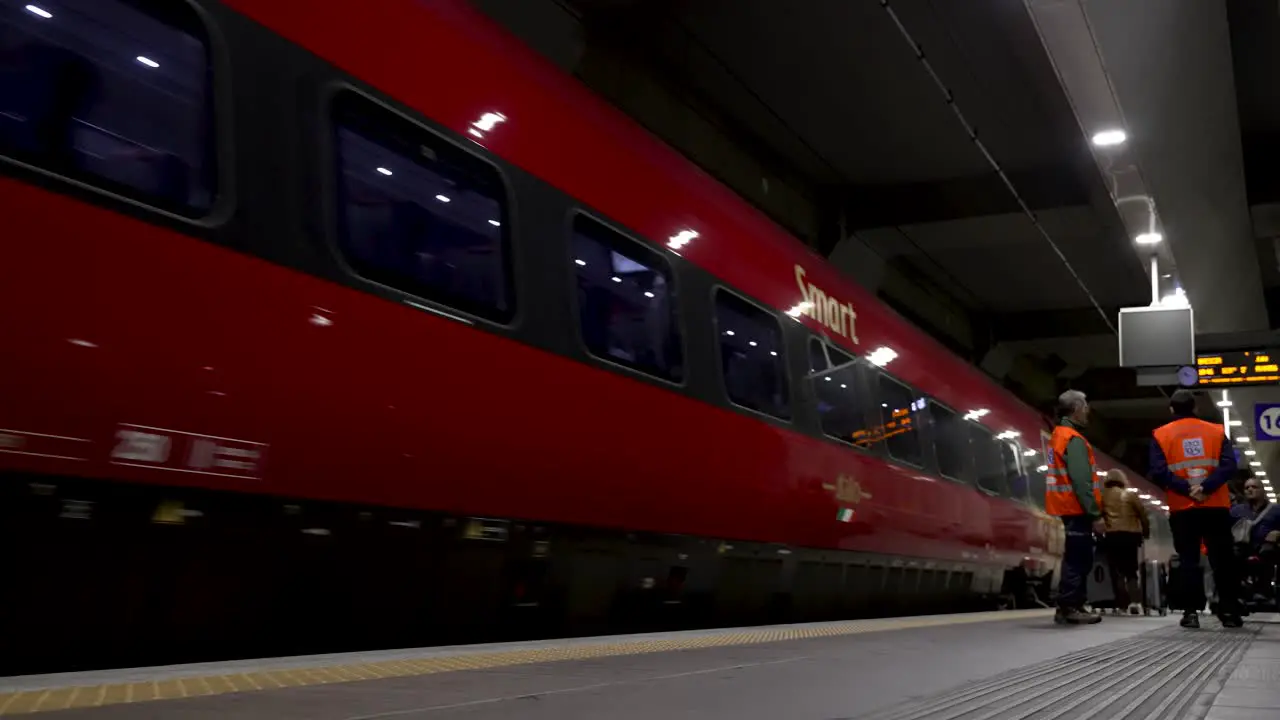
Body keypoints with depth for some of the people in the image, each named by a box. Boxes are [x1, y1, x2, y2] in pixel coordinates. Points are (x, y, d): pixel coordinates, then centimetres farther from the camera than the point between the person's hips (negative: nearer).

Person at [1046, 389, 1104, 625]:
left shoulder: (1059, 435, 17)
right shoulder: (1074, 439, -14)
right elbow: (1081, 481, -21)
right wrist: (1095, 514, -21)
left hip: (1070, 507, 10)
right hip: (1077, 508, -10)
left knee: (1078, 558, 14)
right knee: (1077, 559, -8)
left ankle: (1073, 606, 17)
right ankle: (1069, 607, -8)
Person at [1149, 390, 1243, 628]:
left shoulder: (1161, 435, 3)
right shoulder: (1216, 431, 8)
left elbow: (1158, 472, -10)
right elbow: (1229, 465, -7)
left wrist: (1186, 490, -12)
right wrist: (1205, 487, -14)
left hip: (1182, 509, -1)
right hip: (1216, 507, 1)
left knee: (1188, 560, 2)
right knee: (1222, 559, 6)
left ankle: (1191, 612, -2)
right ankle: (1229, 612, 6)